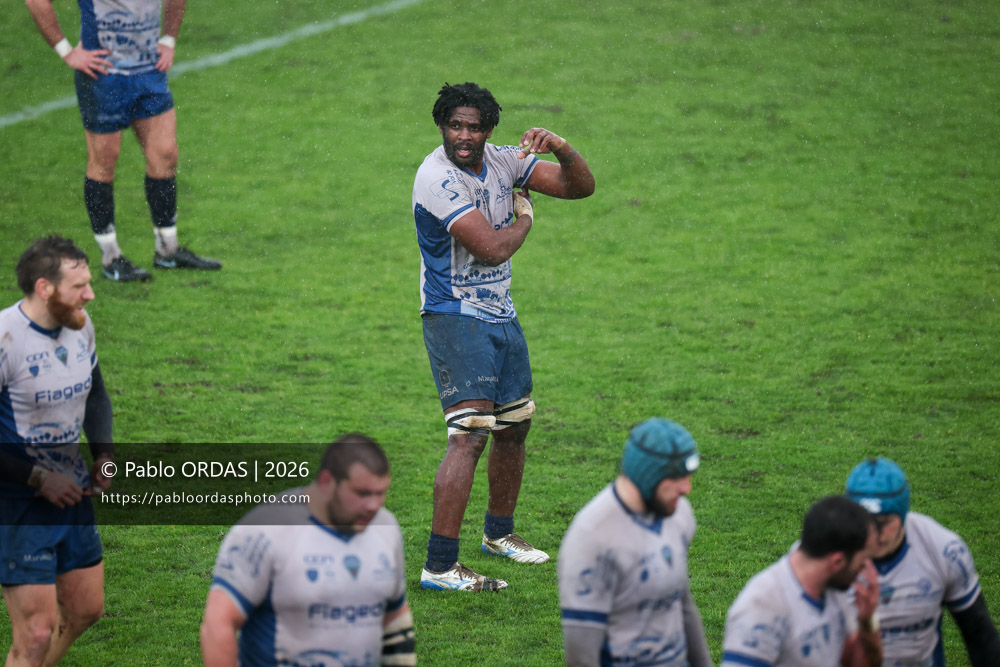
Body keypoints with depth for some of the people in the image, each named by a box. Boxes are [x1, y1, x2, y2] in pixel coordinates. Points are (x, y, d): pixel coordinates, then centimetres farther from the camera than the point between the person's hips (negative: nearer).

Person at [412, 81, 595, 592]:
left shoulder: (501, 161, 3)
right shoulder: (436, 177, -21)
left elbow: (581, 187, 4)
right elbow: (491, 248, -26)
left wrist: (562, 149, -15)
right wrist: (525, 218, -6)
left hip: (500, 315, 9)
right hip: (455, 317, -9)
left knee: (515, 426, 20)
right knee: (469, 435, -19)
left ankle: (498, 533, 40)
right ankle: (439, 567, -22)